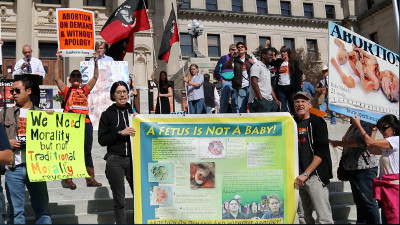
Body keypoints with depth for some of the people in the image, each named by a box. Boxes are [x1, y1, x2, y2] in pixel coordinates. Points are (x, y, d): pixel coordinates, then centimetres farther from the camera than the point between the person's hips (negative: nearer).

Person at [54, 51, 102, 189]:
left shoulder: (85, 90, 18)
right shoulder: (66, 90, 10)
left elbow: (95, 77, 17)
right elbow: (57, 78, 1)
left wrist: (96, 62, 11)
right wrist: (58, 61, -3)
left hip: (86, 123, 4)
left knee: (87, 152, 8)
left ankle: (90, 179, 12)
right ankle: (67, 179, 5)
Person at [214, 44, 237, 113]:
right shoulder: (223, 59, 9)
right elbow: (216, 72, 8)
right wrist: (221, 79, -2)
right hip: (226, 82, -3)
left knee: (236, 104, 4)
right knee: (224, 102, -6)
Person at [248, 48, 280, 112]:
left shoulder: (267, 69, 24)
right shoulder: (257, 66, -5)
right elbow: (254, 83, -16)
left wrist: (276, 100, 15)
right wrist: (261, 99, -20)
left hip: (270, 100, 9)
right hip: (260, 100, -9)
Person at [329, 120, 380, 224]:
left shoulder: (365, 124, -12)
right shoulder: (353, 126, 15)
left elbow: (360, 141, -28)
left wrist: (337, 143, -20)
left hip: (364, 169, -10)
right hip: (353, 169, 10)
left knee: (368, 201, -5)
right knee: (359, 201, 16)